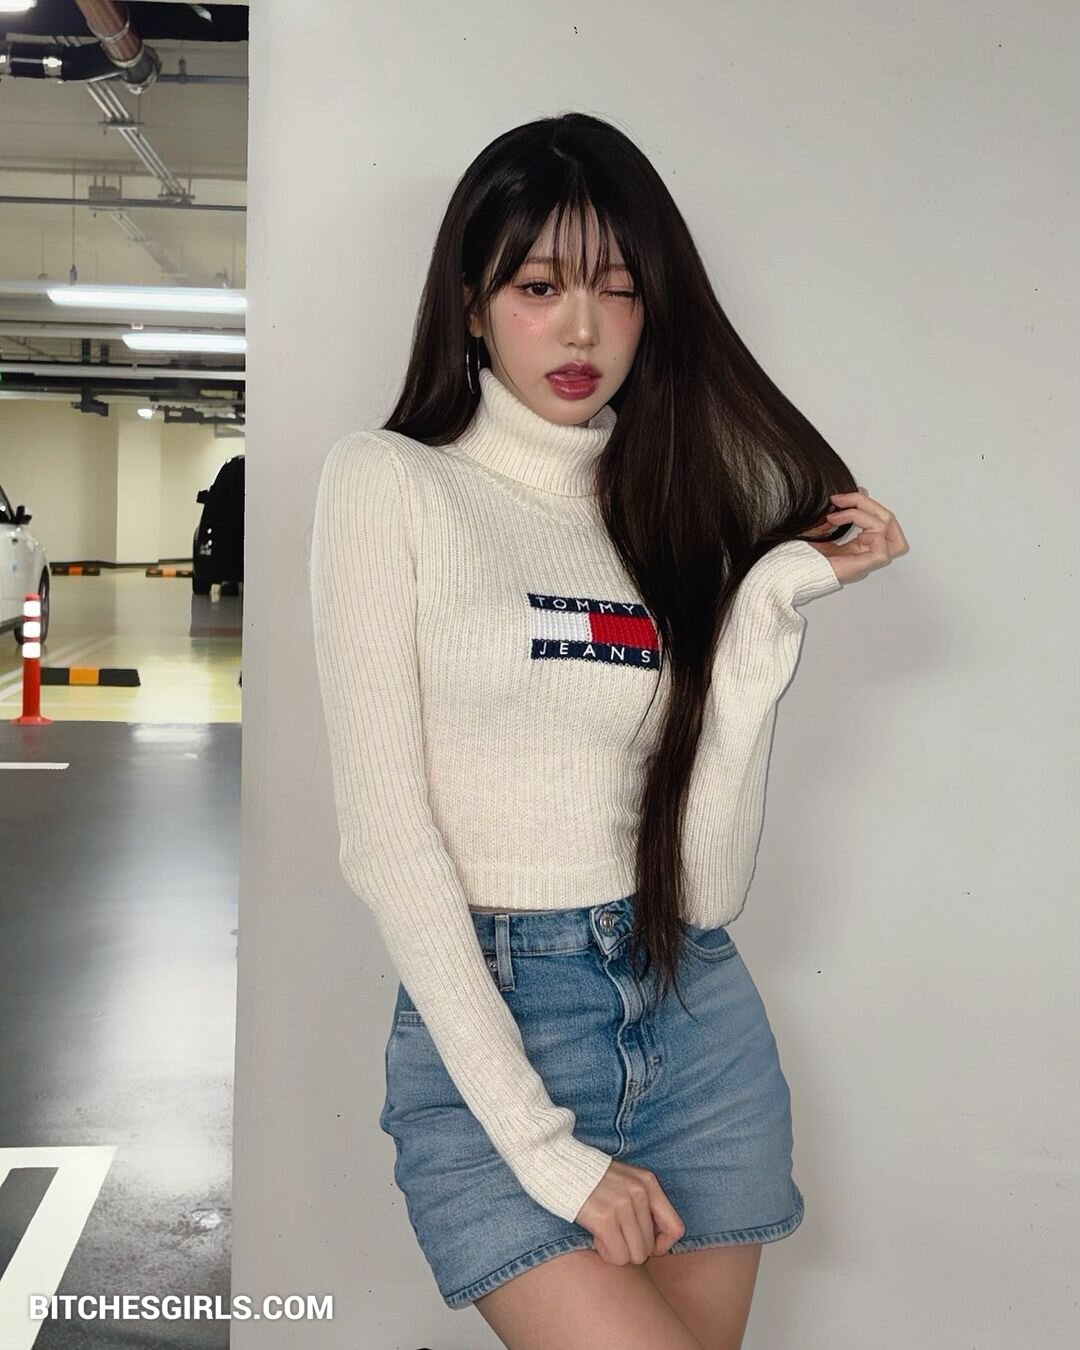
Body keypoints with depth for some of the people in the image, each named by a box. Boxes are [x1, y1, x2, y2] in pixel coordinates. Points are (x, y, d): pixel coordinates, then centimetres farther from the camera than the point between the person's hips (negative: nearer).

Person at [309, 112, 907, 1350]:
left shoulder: (672, 506, 9)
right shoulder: (390, 481, -2)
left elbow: (706, 876, -1)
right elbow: (386, 835, -11)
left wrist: (770, 604, -7)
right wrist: (542, 1145, -14)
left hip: (697, 1026, 4)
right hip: (483, 1025, -4)